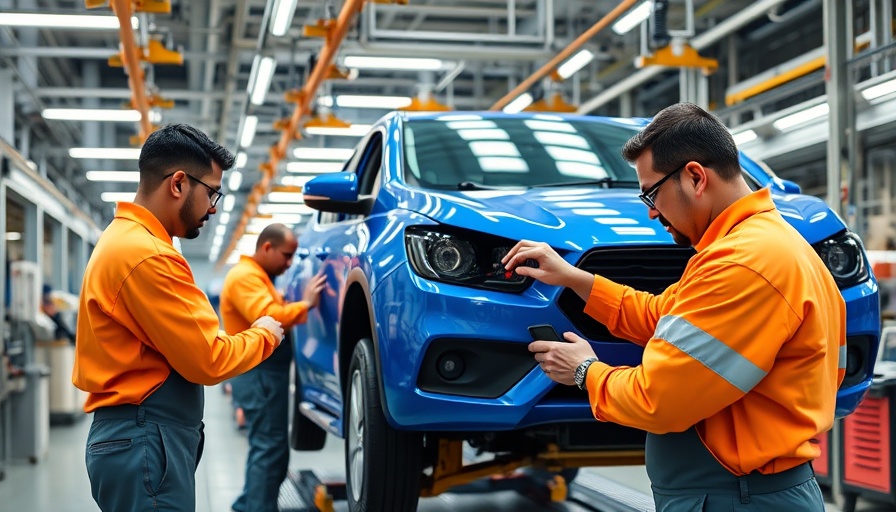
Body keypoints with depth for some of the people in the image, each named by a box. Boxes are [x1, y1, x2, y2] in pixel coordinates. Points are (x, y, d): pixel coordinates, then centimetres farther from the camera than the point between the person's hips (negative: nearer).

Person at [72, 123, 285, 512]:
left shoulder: (122, 238, 15)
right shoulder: (147, 255, -19)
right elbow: (208, 360, -18)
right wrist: (264, 335, -1)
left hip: (132, 435, 10)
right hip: (146, 442, -10)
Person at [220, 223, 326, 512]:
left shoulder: (257, 276, 21)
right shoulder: (246, 276, -14)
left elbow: (274, 316, 18)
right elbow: (267, 318, -27)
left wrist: (303, 305, 5)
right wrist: (305, 304, -19)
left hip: (266, 371, 11)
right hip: (259, 372, -11)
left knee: (267, 446, 17)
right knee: (270, 448, -9)